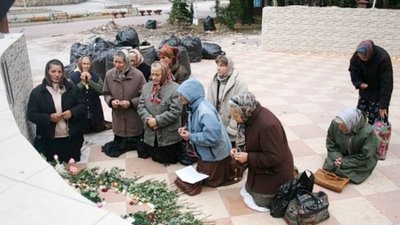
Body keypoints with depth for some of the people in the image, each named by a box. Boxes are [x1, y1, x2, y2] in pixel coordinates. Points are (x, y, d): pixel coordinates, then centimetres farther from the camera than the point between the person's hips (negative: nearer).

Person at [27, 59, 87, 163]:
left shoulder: (72, 88, -1)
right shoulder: (37, 92, -6)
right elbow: (31, 114, -6)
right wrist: (49, 118, -22)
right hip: (50, 140, -1)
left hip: (72, 137, 2)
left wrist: (72, 112, -19)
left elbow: (82, 105, 1)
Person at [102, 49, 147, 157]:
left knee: (135, 143, 13)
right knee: (118, 141, 18)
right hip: (118, 119, 3)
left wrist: (131, 103, -20)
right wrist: (111, 101, -12)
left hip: (134, 121, -2)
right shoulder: (109, 74, -5)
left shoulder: (138, 75, -16)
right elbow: (106, 93, 8)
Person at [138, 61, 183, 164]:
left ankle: (180, 149, 36)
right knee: (155, 159, 18)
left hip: (169, 136, -5)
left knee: (169, 161, 11)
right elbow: (141, 107, 1)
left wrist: (157, 121, -21)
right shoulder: (146, 87, 4)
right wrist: (148, 119, -17)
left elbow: (175, 112, -20)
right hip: (151, 135, 5)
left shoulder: (175, 89, -15)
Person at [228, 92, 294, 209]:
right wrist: (239, 150, -9)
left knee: (262, 202, 7)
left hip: (274, 172, -9)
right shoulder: (252, 117, -9)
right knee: (248, 190, 23)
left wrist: (248, 157, -26)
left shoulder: (267, 125, -37)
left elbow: (273, 157, -31)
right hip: (260, 168, 9)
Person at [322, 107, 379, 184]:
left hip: (360, 161, -4)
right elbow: (330, 144, -5)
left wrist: (344, 162, -25)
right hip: (341, 154, 4)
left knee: (342, 172, -23)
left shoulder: (367, 133, -32)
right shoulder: (335, 124, -21)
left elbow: (365, 157, -23)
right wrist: (337, 158, -20)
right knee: (328, 167, -17)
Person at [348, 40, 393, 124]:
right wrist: (359, 83, -21)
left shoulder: (383, 58, -32)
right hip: (365, 89, 5)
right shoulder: (356, 56, -18)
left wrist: (383, 105, -32)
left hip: (379, 91, -5)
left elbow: (387, 83, -31)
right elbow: (353, 71, -1)